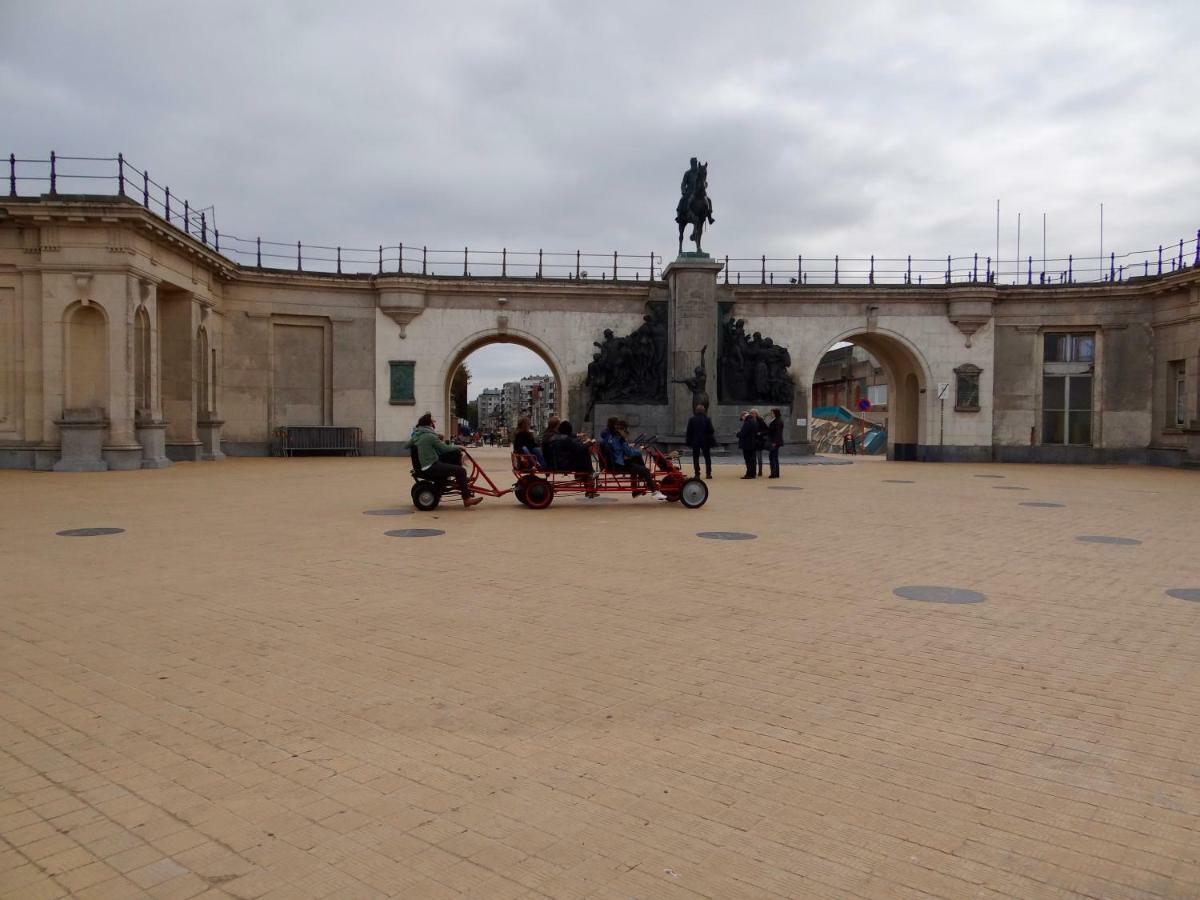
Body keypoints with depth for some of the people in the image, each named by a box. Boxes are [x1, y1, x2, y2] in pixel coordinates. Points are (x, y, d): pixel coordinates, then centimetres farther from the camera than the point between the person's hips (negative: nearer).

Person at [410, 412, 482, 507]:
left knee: (456, 453, 13)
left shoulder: (417, 434, 9)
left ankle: (460, 480, 24)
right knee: (461, 471, -17)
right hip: (431, 468, -10)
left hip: (426, 465, 10)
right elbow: (445, 448, -12)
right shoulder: (429, 436, -18)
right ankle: (466, 499, -15)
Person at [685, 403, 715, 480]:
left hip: (695, 442, 0)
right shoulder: (707, 419, -5)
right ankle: (708, 473, 6)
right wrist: (712, 440, 8)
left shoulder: (692, 420, -3)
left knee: (695, 458, 4)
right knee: (707, 458, 9)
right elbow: (711, 431, -4)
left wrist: (688, 441, 5)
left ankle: (697, 474, -1)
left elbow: (689, 432, -1)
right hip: (705, 442, 0)